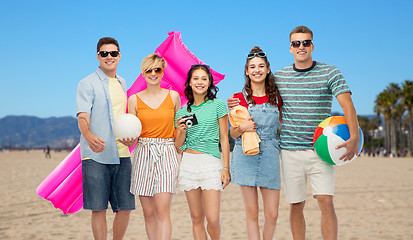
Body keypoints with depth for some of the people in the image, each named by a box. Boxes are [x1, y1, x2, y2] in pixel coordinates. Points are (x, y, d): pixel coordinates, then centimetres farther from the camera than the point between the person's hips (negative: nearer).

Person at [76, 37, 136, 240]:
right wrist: (89, 136, -35)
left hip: (121, 154, 5)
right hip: (96, 155, -5)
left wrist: (130, 137, 7)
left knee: (125, 207, 5)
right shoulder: (87, 84, -2)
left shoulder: (122, 83, 17)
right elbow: (82, 118, -14)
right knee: (99, 208, -3)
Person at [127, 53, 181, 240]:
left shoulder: (173, 96, 7)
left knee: (162, 210, -12)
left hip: (166, 155, -1)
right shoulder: (134, 100, 6)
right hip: (143, 156, 1)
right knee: (148, 213, 4)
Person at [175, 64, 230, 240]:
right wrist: (182, 130, -8)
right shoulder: (183, 112, 10)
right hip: (188, 164, 3)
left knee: (213, 220, -7)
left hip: (211, 164, -3)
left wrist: (226, 168, -2)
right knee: (197, 218, 8)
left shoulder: (218, 105, 2)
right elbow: (178, 146, 12)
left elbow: (224, 139, 3)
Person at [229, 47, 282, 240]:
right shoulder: (240, 99, 3)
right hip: (246, 157, -1)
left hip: (270, 158, 2)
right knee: (251, 213, 2)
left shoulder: (276, 98, 8)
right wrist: (242, 128, -13)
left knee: (272, 214, 0)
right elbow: (233, 133, 6)